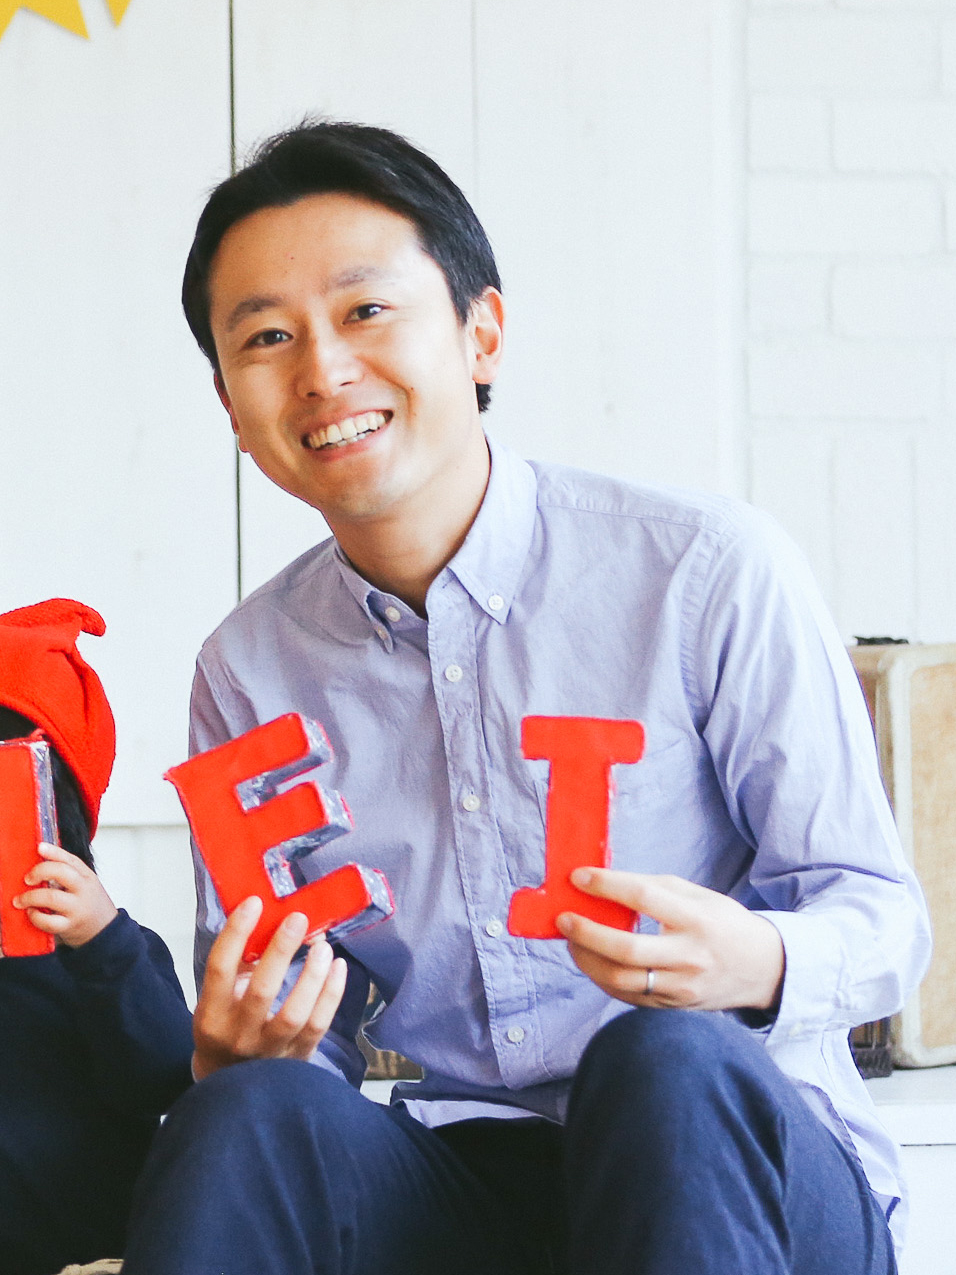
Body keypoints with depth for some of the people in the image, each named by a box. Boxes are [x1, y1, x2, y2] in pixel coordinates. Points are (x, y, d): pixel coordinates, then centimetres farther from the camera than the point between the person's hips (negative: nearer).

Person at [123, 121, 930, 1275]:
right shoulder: (249, 671, 7)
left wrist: (760, 964, -25)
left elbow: (884, 920, -2)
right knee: (252, 1115, -30)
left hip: (737, 1157, -2)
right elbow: (259, 1012, 12)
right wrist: (239, 1048, -13)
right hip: (449, 1172, 2)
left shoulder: (710, 574, -6)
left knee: (665, 1066, -36)